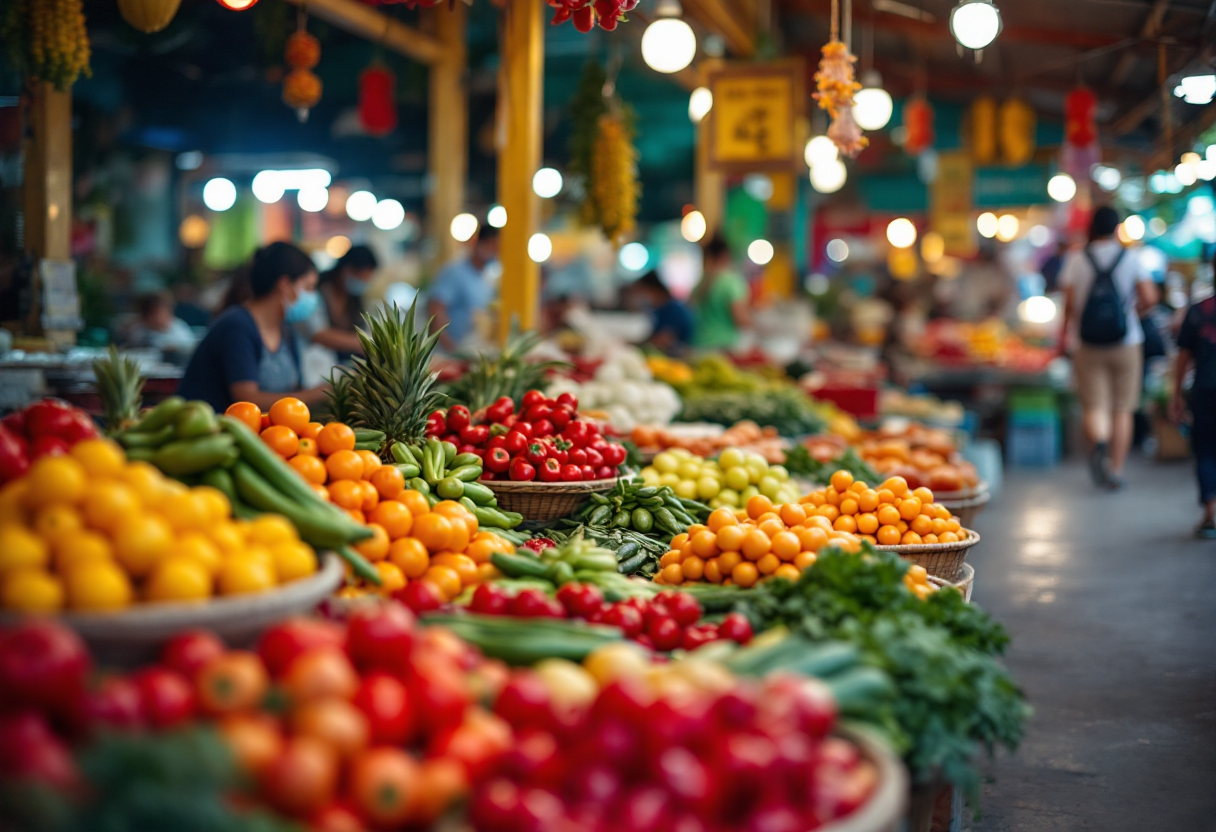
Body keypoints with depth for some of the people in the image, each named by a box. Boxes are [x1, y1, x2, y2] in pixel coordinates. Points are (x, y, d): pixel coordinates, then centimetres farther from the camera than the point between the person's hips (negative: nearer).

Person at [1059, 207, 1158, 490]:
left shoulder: (1076, 260, -1)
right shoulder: (1131, 259, 0)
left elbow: (1069, 303, -6)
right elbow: (1149, 298, -8)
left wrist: (1066, 332, 10)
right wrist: (1131, 308, 13)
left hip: (1088, 347, 0)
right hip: (1126, 342, 0)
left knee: (1094, 406, 0)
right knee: (1122, 408, 9)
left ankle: (1099, 444, -30)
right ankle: (1117, 469, 9)